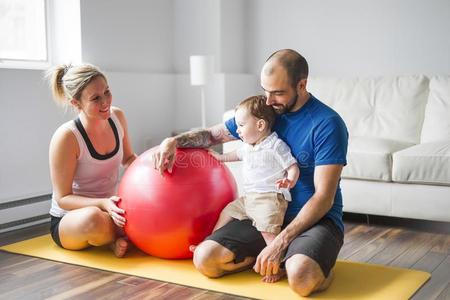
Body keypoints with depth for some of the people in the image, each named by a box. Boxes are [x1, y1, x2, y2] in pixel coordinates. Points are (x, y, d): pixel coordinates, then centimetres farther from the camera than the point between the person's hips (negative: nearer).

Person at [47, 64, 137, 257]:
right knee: (94, 218, -40)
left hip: (109, 210, 5)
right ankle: (115, 238, -8)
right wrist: (103, 204, -36)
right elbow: (63, 198, -19)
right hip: (68, 221, -5)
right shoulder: (66, 137, -24)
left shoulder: (117, 116, -6)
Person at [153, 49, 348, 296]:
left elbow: (324, 198, -17)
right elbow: (213, 134, 18)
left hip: (316, 218, -4)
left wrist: (280, 242, -23)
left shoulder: (327, 124, -14)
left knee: (300, 278, -36)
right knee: (204, 259, -16)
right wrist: (174, 141, -2)